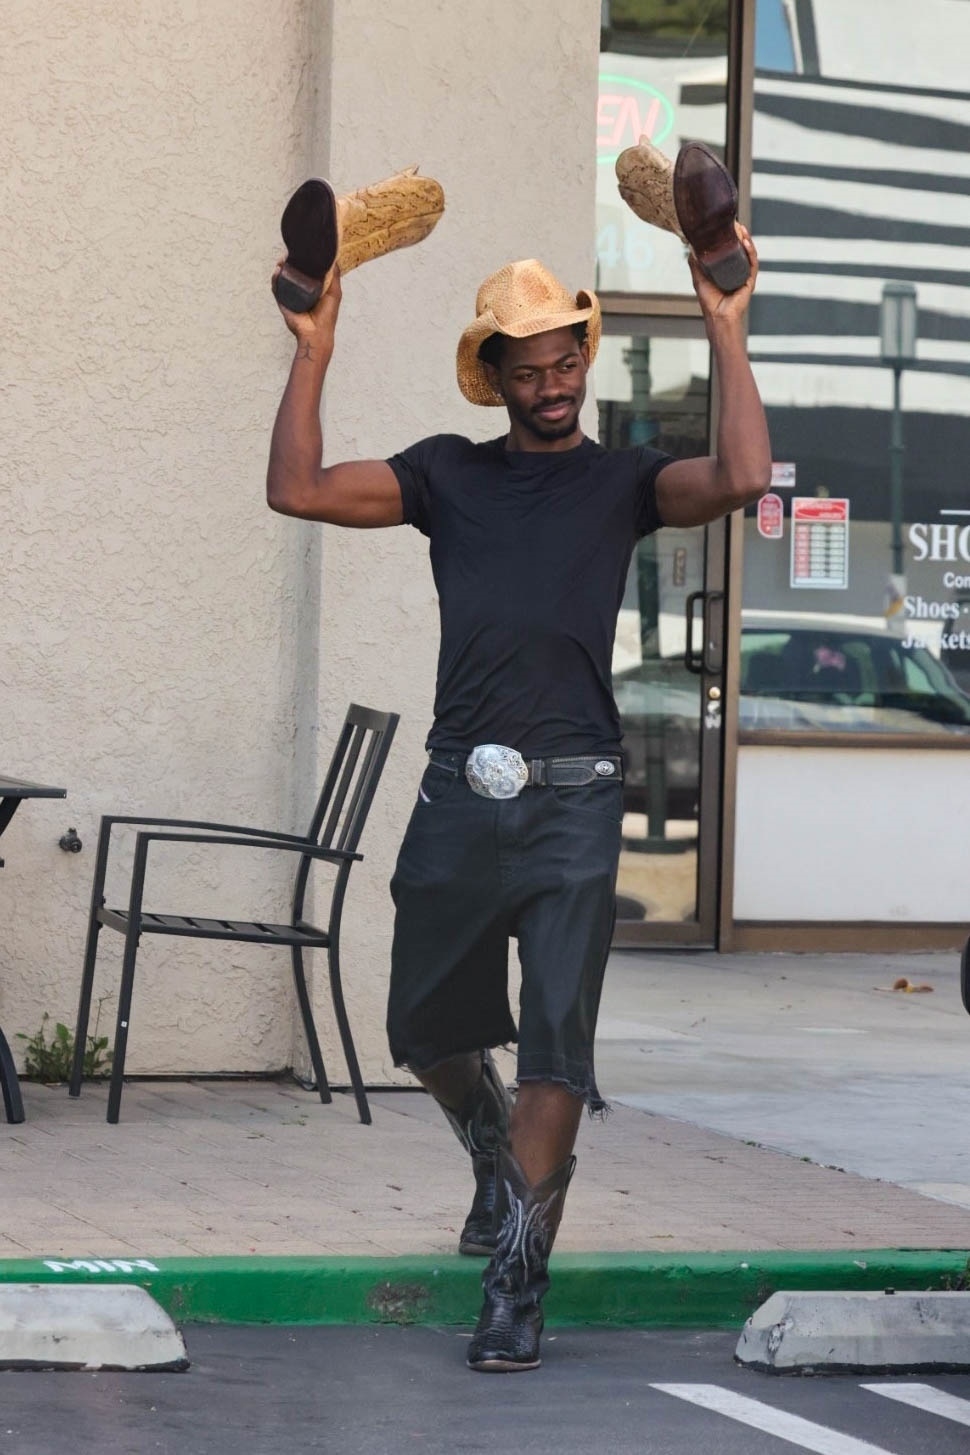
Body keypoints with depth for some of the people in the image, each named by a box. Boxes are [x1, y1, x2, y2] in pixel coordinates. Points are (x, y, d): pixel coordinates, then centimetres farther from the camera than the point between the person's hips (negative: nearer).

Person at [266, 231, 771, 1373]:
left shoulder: (621, 480, 8)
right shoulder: (447, 475, 12)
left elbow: (741, 478, -11)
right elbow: (299, 490, 1)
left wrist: (725, 331, -10)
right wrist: (314, 351, -3)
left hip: (572, 798, -2)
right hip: (460, 793, 3)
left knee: (556, 1039, -10)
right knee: (426, 1032, 14)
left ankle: (516, 1279, -8)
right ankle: (496, 1156, 45)